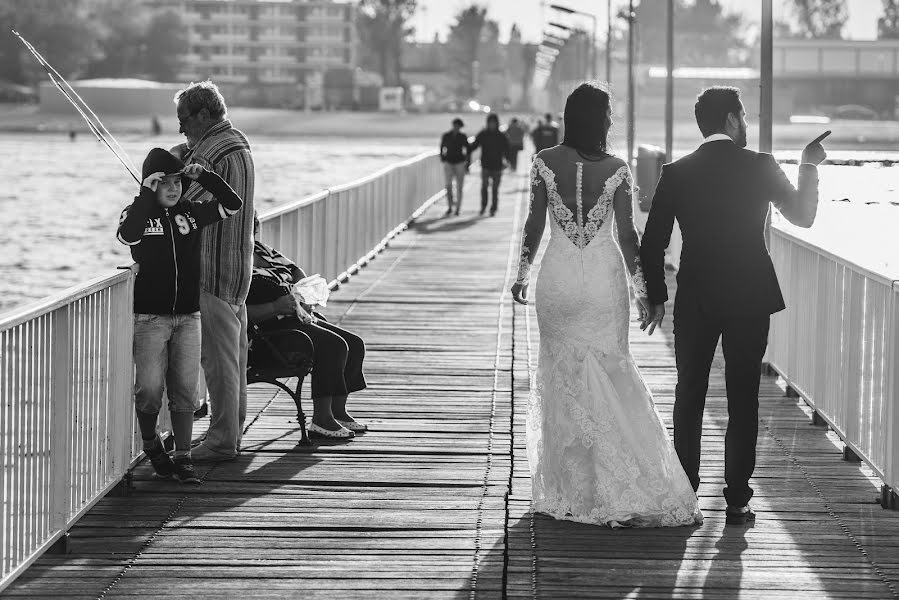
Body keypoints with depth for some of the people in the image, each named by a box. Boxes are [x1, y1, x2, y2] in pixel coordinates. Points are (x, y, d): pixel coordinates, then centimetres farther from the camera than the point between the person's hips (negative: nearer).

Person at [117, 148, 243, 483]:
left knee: (185, 389, 1)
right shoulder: (138, 213, -3)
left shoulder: (191, 212, 8)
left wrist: (203, 178, -6)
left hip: (188, 316, 3)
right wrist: (148, 194, -25)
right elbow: (127, 235, -25)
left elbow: (232, 205, 5)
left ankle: (183, 458, 6)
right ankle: (151, 445, 18)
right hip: (149, 317, -3)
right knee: (150, 389, -6)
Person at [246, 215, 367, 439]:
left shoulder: (260, 250, 16)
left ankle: (338, 411, 9)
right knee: (334, 346, -25)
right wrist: (275, 307, -30)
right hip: (271, 329, -10)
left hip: (298, 318, 10)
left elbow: (295, 271, 22)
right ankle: (321, 419, -21)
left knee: (355, 344, 3)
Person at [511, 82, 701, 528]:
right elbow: (627, 234, -5)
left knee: (563, 376, 11)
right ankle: (617, 486, 3)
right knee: (611, 374, 8)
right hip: (604, 278, 0)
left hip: (559, 278, 0)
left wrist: (523, 272, 11)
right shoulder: (616, 169, -7)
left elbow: (534, 224, -2)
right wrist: (642, 288, 4)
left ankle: (571, 486, 14)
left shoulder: (545, 163, -5)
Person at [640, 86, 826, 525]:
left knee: (689, 396, 12)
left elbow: (652, 245, -1)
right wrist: (809, 167, 16)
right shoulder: (760, 167, -6)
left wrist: (655, 298, 10)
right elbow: (803, 216, 4)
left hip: (694, 300, 2)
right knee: (743, 399, 4)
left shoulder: (676, 173, -1)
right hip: (750, 299, -1)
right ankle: (737, 501, 3)